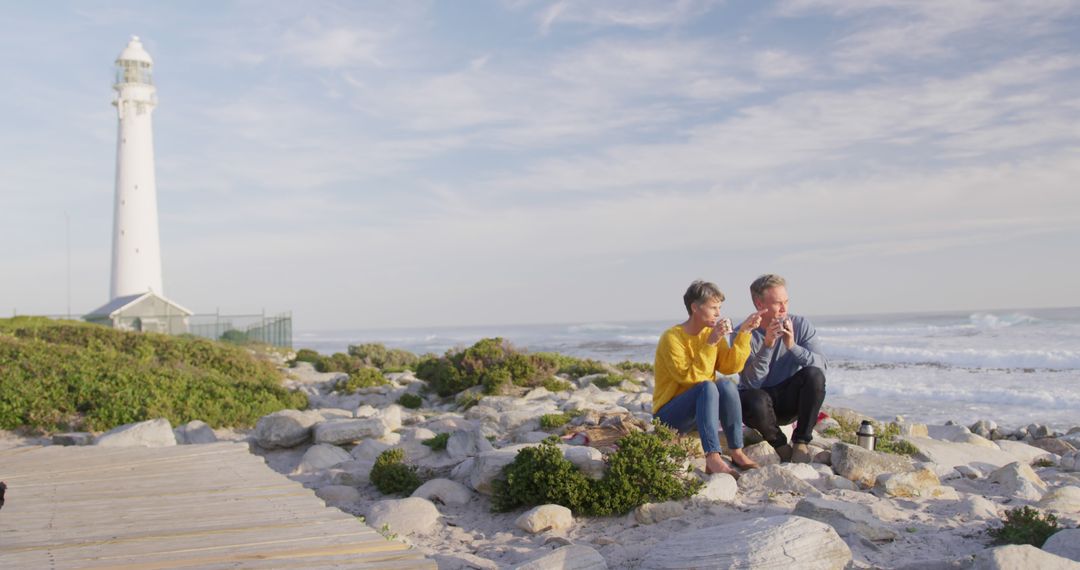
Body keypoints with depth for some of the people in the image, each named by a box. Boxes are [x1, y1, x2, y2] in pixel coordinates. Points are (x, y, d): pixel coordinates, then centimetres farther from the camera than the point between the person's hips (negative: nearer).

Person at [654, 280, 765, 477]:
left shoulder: (712, 332, 4)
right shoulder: (672, 337, -16)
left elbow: (730, 367, -8)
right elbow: (689, 376, -26)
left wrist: (744, 333, -13)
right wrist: (710, 344, -29)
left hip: (699, 411, 6)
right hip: (668, 415, -6)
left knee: (726, 384, -23)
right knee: (707, 386, -32)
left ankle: (737, 453, -22)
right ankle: (713, 458, -44)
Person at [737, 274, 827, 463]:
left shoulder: (800, 325, -7)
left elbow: (821, 365, -19)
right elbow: (751, 383, -23)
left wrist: (793, 346, -33)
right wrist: (767, 346, -34)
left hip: (789, 399, 2)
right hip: (758, 397, -2)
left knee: (814, 375, -26)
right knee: (756, 401, -37)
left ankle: (801, 442, -14)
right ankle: (782, 447, -7)